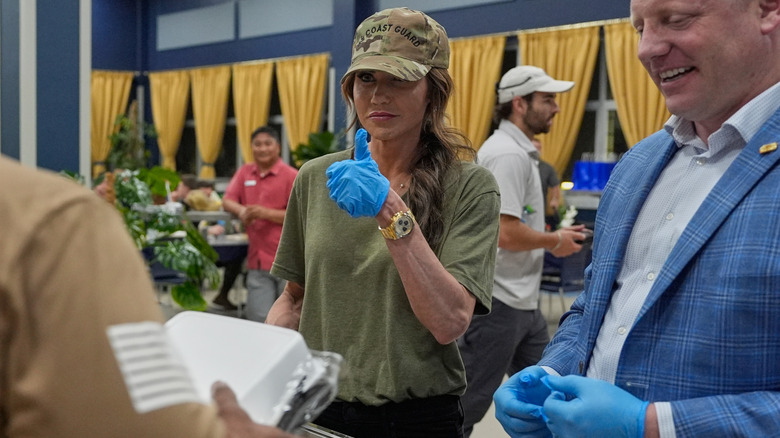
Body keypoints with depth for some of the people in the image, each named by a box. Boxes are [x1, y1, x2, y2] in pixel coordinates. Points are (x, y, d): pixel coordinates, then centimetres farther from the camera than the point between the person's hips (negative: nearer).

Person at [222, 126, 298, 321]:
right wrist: (241, 211, -12)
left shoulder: (291, 176, -3)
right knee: (258, 320, 0)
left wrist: (266, 213, -19)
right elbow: (227, 200, 10)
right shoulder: (245, 172, 14)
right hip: (258, 261, 4)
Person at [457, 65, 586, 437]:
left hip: (524, 301, 10)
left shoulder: (520, 151, 15)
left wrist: (555, 234, 10)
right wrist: (555, 242, -9)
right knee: (466, 405, -1)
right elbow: (507, 234, -24)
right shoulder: (507, 154, -17)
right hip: (498, 302, -10)